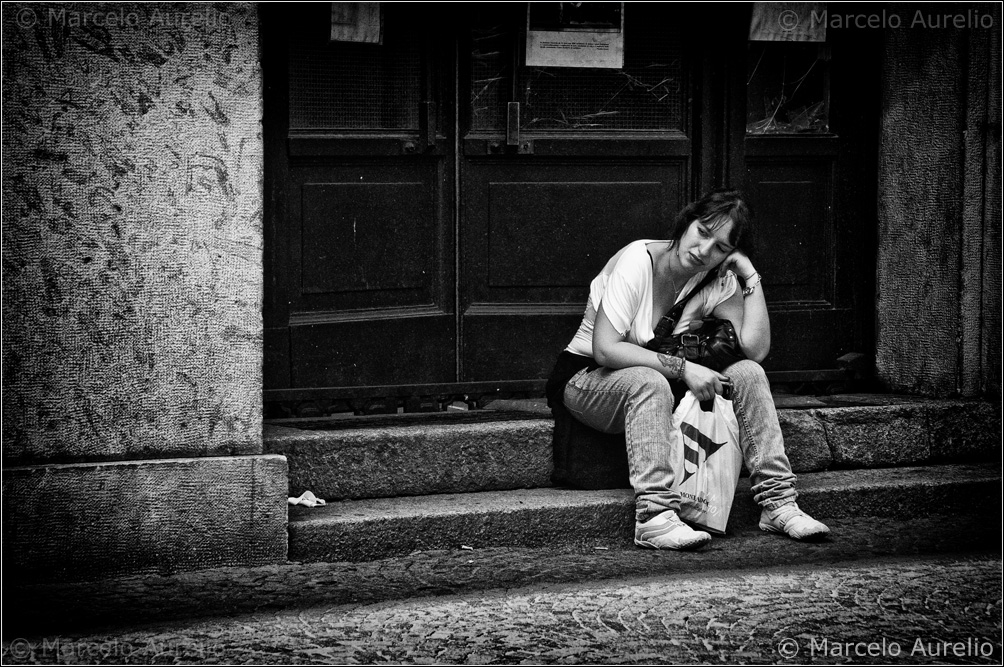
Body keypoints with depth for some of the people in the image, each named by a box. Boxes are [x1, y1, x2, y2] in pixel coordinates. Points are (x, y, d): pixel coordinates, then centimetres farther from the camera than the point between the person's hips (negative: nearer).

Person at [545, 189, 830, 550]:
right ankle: (654, 518, -44)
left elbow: (756, 349, -17)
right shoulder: (638, 261, -21)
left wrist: (751, 276, -17)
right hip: (588, 378, -6)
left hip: (657, 385, 6)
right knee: (649, 383, -39)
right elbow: (605, 349, -29)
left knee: (748, 374, -15)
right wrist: (681, 368, -33)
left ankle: (778, 503, -18)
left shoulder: (717, 282, -4)